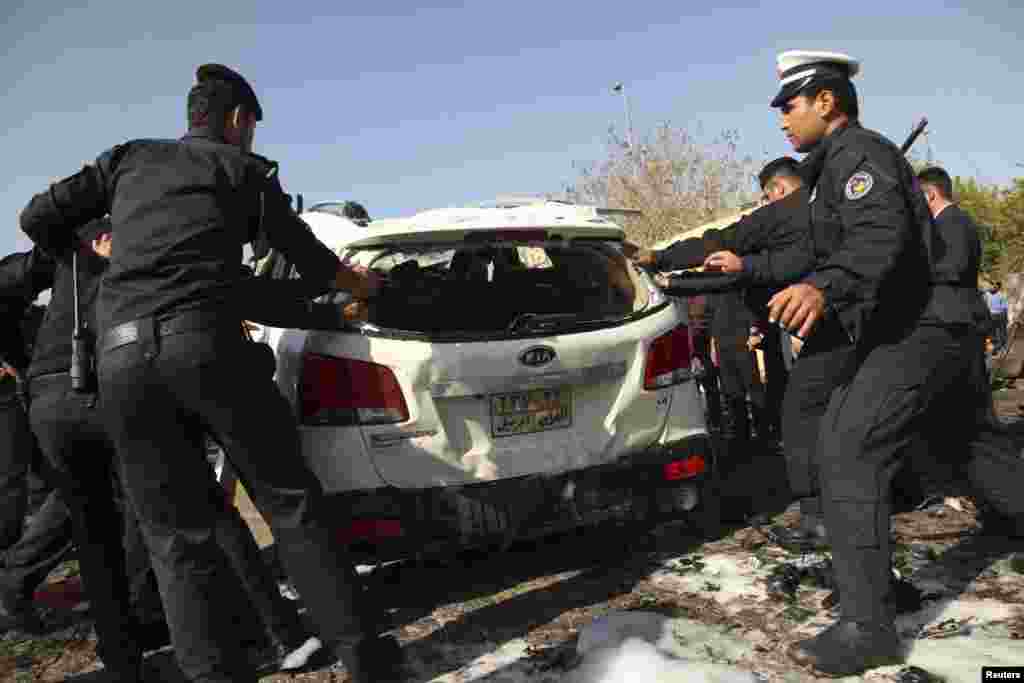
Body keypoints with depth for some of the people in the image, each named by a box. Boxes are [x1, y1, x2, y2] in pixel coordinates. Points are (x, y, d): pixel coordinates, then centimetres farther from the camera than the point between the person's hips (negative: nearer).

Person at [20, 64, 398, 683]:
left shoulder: (127, 158, 26)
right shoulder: (244, 168, 17)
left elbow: (37, 220, 25)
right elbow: (311, 261, 21)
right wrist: (363, 283, 40)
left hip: (119, 356, 4)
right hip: (204, 339, -3)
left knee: (178, 539, 7)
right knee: (291, 504, 2)